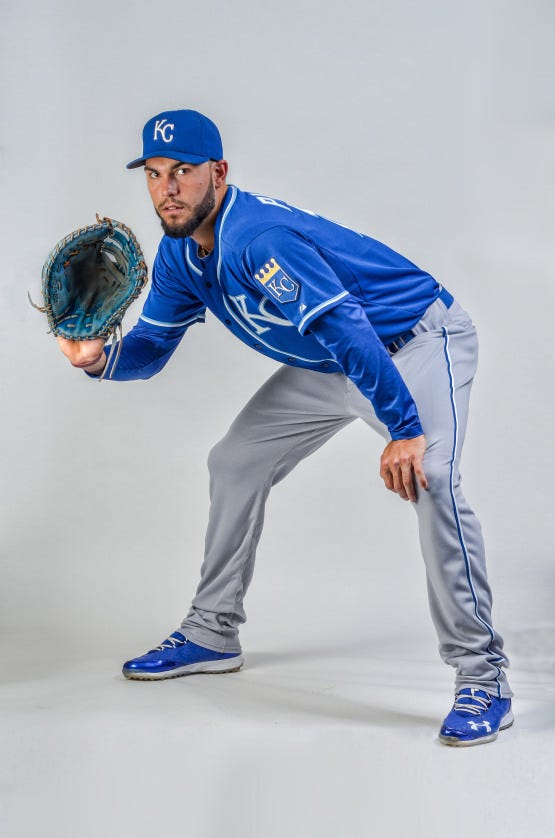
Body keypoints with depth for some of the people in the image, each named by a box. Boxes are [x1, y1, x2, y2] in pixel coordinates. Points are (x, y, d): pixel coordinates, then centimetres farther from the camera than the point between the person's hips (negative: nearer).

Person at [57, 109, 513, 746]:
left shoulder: (260, 238, -32)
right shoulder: (179, 255, -3)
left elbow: (350, 332, -39)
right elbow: (150, 348, 3)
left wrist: (405, 429, -45)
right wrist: (99, 359, -19)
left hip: (419, 342, -9)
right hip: (329, 363, 9)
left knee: (428, 477, -31)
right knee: (236, 462, 9)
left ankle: (482, 675, -22)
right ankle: (213, 635, 24)